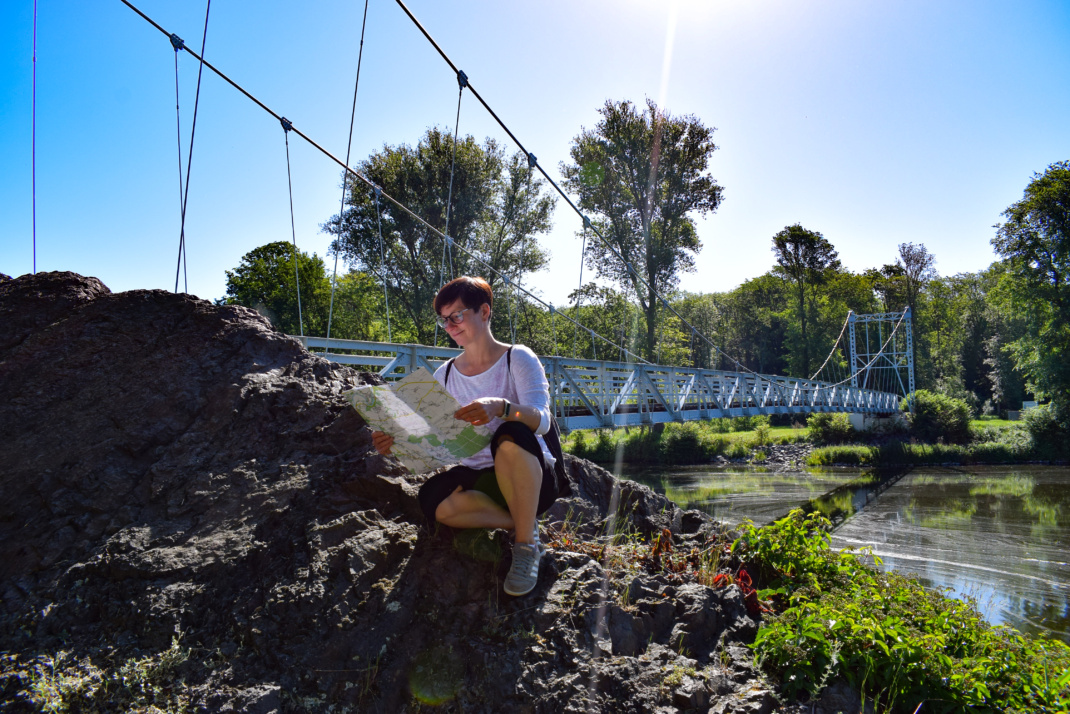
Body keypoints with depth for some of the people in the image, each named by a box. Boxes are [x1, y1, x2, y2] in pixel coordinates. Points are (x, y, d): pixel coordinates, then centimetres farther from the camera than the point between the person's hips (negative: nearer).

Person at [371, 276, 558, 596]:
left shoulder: (518, 358, -6)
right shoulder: (445, 375, 8)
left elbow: (541, 420, -23)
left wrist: (501, 407, -44)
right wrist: (397, 442, -18)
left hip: (529, 478, -3)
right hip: (477, 479, 4)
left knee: (511, 436, -38)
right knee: (433, 500, -30)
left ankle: (525, 544, -22)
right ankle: (522, 524, -9)